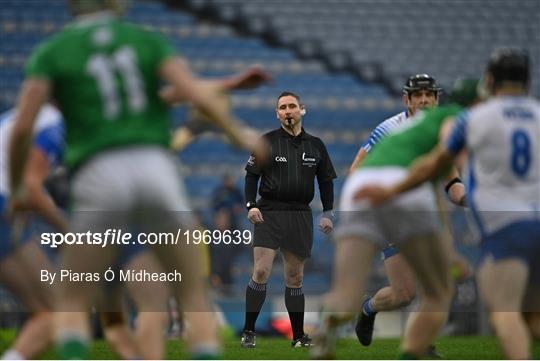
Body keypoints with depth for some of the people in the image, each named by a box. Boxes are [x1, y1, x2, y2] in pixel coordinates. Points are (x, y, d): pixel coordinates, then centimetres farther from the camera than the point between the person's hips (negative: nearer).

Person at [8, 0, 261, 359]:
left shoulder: (51, 52, 11)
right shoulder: (148, 40, 15)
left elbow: (22, 128, 0)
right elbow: (198, 95, -1)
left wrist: (16, 187, 15)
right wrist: (243, 139, 8)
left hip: (99, 176, -1)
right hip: (156, 168, 1)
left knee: (72, 305, 10)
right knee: (195, 296, 14)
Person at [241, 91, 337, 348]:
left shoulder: (316, 146, 10)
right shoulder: (267, 141, 2)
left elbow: (326, 180, 16)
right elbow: (251, 175, 2)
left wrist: (328, 213, 8)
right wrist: (251, 205, -11)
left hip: (300, 216, 3)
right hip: (269, 214, -3)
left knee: (295, 278, 9)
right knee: (261, 272, -13)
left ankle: (298, 335, 15)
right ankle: (249, 332, -5)